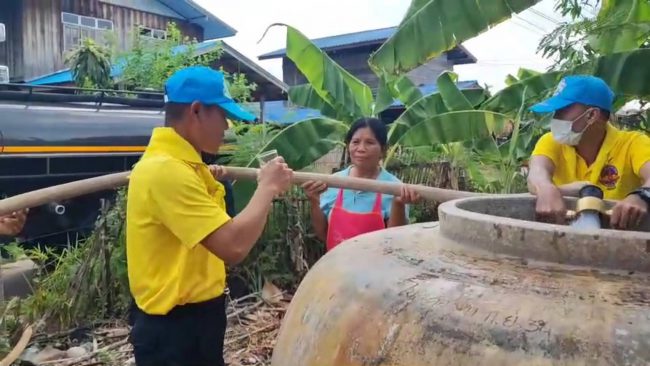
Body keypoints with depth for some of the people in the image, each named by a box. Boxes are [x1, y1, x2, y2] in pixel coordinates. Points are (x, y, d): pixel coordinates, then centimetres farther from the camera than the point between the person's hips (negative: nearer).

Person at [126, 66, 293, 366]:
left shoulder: (177, 164, 6)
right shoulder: (166, 170, -26)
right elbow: (233, 246, -31)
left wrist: (207, 182, 12)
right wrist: (268, 187, -18)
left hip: (191, 317, 10)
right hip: (176, 326, -10)